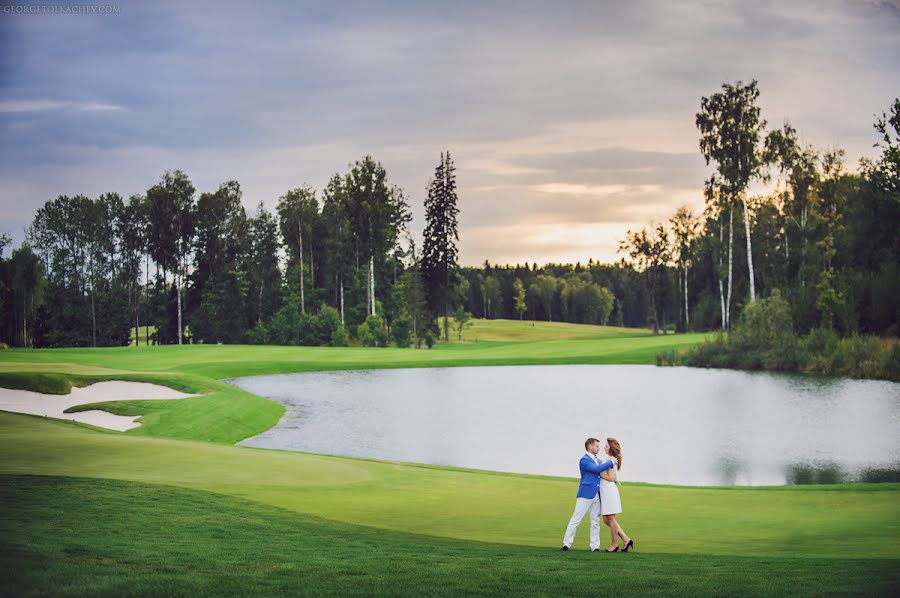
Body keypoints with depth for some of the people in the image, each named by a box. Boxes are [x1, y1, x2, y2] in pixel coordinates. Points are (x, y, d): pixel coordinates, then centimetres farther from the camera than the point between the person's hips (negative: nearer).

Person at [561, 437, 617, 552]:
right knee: (576, 519, -5)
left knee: (595, 521, 7)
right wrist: (611, 462, -14)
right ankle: (567, 544, -2)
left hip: (596, 495, 8)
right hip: (586, 494, -8)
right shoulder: (584, 460, -9)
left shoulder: (598, 460, 17)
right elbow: (597, 469, -21)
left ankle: (595, 546, 10)